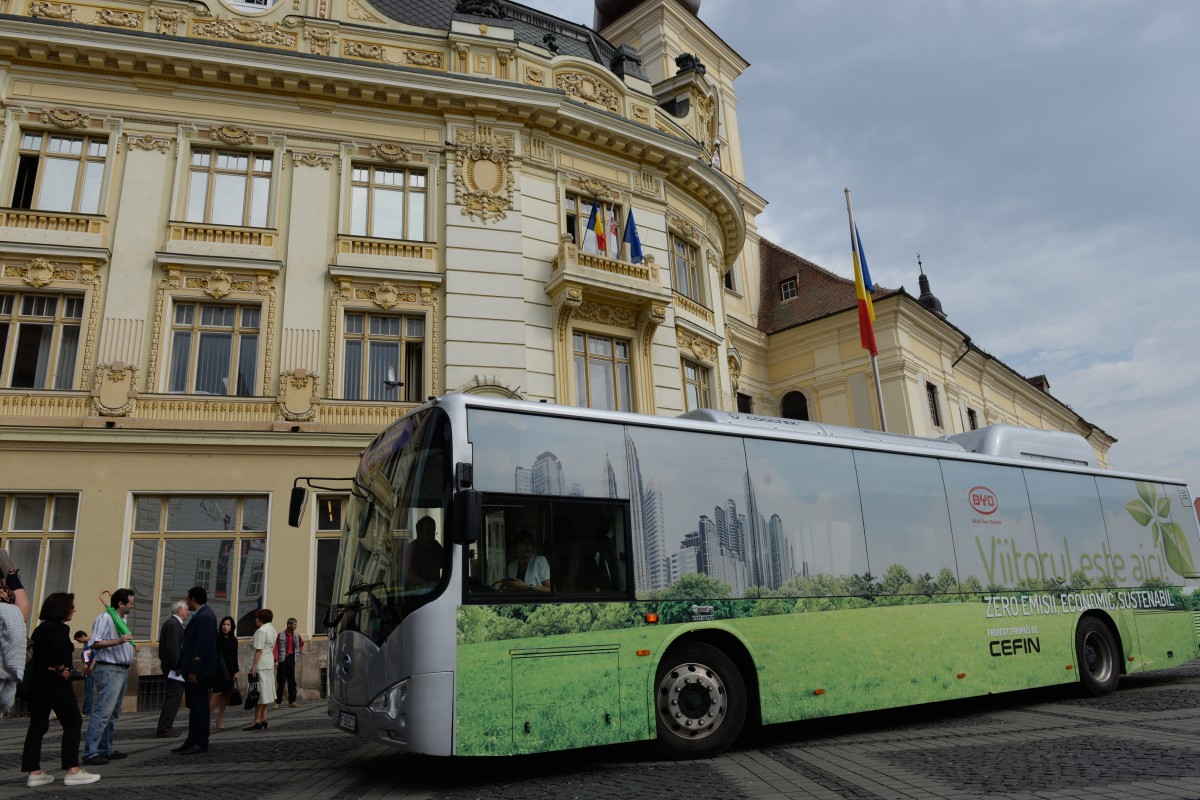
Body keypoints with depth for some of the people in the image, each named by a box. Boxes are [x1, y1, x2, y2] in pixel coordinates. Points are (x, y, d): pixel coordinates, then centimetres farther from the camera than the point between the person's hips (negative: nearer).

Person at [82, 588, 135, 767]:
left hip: (121, 670, 10)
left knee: (113, 713, 13)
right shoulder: (105, 618, -13)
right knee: (103, 712, -12)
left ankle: (106, 749, 19)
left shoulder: (121, 619, 17)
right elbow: (94, 643, -22)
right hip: (109, 670, -10)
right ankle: (90, 753, -10)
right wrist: (118, 641, -28)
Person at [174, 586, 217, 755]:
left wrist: (194, 671, -23)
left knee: (199, 705, -3)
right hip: (194, 669, 10)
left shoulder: (205, 616, -18)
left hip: (199, 671, -10)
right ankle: (192, 740, 23)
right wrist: (184, 666, 19)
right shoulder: (201, 615, 14)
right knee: (194, 705, 15)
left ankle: (201, 743, 3)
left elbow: (202, 646, -23)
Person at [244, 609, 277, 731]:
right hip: (270, 664, 9)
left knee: (259, 693, -6)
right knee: (265, 693, 11)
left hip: (260, 664, -9)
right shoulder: (272, 629, 15)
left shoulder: (261, 631, -13)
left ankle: (257, 721, -3)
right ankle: (263, 720, 14)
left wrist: (254, 666, -17)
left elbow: (259, 650, -18)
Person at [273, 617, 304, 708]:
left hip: (292, 659, 4)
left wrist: (300, 651, 14)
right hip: (283, 660, -4)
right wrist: (276, 660, -17)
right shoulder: (281, 635, -4)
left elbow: (302, 643, 28)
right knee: (281, 681, -2)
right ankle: (278, 702, 4)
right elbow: (276, 648, -9)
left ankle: (292, 701, 7)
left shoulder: (297, 636, 9)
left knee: (292, 681, 4)